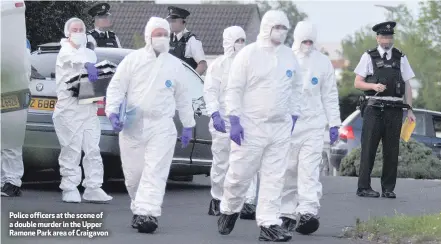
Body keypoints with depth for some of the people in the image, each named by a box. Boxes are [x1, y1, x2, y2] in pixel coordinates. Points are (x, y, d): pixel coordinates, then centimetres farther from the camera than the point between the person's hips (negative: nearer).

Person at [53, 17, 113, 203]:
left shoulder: (90, 54, 19)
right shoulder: (65, 52, -1)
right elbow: (72, 58, -26)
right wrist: (88, 64, -48)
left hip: (89, 109, 5)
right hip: (69, 109, -5)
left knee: (93, 150, 0)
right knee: (71, 151, -6)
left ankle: (93, 188, 1)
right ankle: (70, 189, 0)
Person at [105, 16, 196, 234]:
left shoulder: (175, 65, 8)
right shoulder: (133, 59, 2)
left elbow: (183, 97, 16)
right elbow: (116, 87, 1)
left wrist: (188, 125, 17)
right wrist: (113, 112, -13)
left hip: (161, 127, 0)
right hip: (132, 126, 0)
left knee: (155, 172, -13)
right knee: (133, 173, 5)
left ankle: (147, 214, -19)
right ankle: (138, 210, 25)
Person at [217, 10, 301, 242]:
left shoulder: (289, 56, 10)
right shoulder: (248, 54, -6)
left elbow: (294, 89, 20)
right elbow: (234, 89, -6)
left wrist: (293, 116, 15)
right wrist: (234, 120, -13)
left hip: (281, 127, 5)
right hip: (251, 126, -4)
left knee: (274, 177, 2)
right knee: (240, 174, 1)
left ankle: (269, 223, 3)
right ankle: (229, 210, 25)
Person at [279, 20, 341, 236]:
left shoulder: (322, 62, 8)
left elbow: (330, 95, 12)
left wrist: (334, 123, 7)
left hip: (313, 125, 0)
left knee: (309, 170, -12)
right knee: (288, 171, 4)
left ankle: (308, 213, -21)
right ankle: (287, 213, 13)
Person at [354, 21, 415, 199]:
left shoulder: (400, 58, 13)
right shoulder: (369, 57, 5)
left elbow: (407, 85, 13)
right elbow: (357, 83, 4)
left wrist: (409, 109, 5)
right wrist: (374, 86, -15)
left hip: (394, 109, 3)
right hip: (374, 108, -3)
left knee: (392, 150, 3)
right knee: (369, 148, -4)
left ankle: (388, 189, 9)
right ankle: (364, 187, -1)